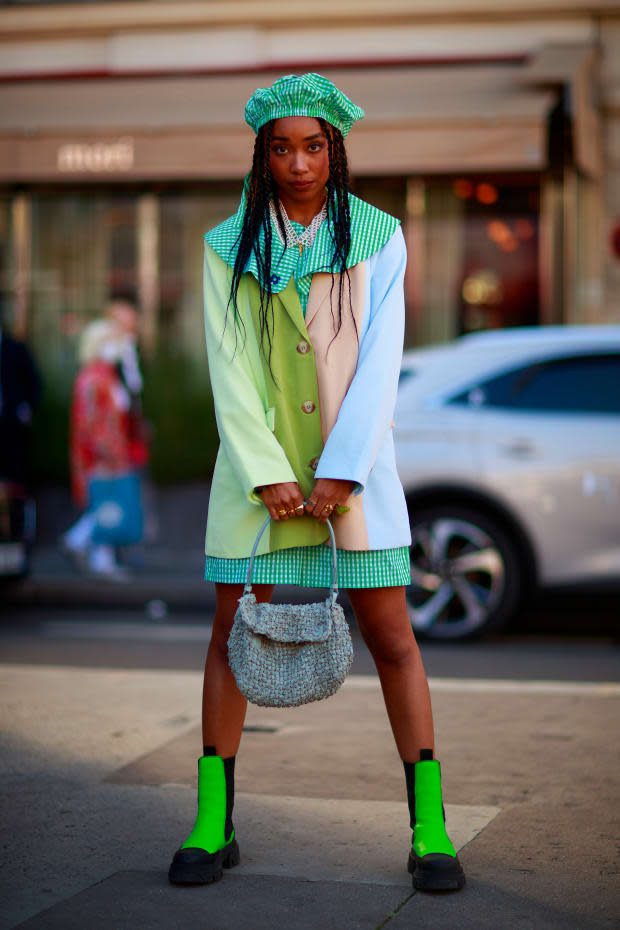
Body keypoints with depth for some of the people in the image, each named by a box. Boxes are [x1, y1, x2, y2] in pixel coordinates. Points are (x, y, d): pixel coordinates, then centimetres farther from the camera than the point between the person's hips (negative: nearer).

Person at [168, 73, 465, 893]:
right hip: (259, 464, 1)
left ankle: (431, 830, 4)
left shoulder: (378, 238, 0)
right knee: (232, 633, 2)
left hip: (353, 464, -1)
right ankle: (213, 825, 13)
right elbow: (229, 371, -3)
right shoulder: (228, 247, 2)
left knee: (391, 635, -3)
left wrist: (340, 472, -14)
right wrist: (265, 475, -12)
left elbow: (380, 363, -6)